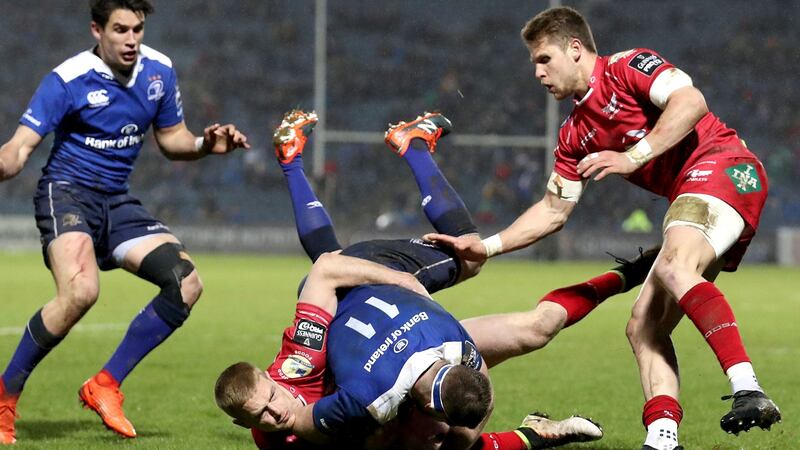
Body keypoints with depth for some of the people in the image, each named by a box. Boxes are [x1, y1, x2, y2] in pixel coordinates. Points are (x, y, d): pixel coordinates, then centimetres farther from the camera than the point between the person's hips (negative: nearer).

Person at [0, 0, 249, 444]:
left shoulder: (159, 71, 2)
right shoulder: (68, 79, -15)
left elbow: (171, 137, 16)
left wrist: (206, 144, -5)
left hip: (116, 201, 7)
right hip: (67, 192, -7)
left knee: (186, 283, -9)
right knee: (81, 290, -32)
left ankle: (105, 386, -1)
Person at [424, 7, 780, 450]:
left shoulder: (627, 67, -1)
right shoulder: (574, 137, 22)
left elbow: (690, 101, -17)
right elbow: (553, 211, 26)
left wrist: (634, 156, -21)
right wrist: (485, 247, 18)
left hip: (721, 164, -9)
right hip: (688, 195, 9)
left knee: (673, 269, -34)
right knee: (644, 325, -2)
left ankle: (748, 391, -45)